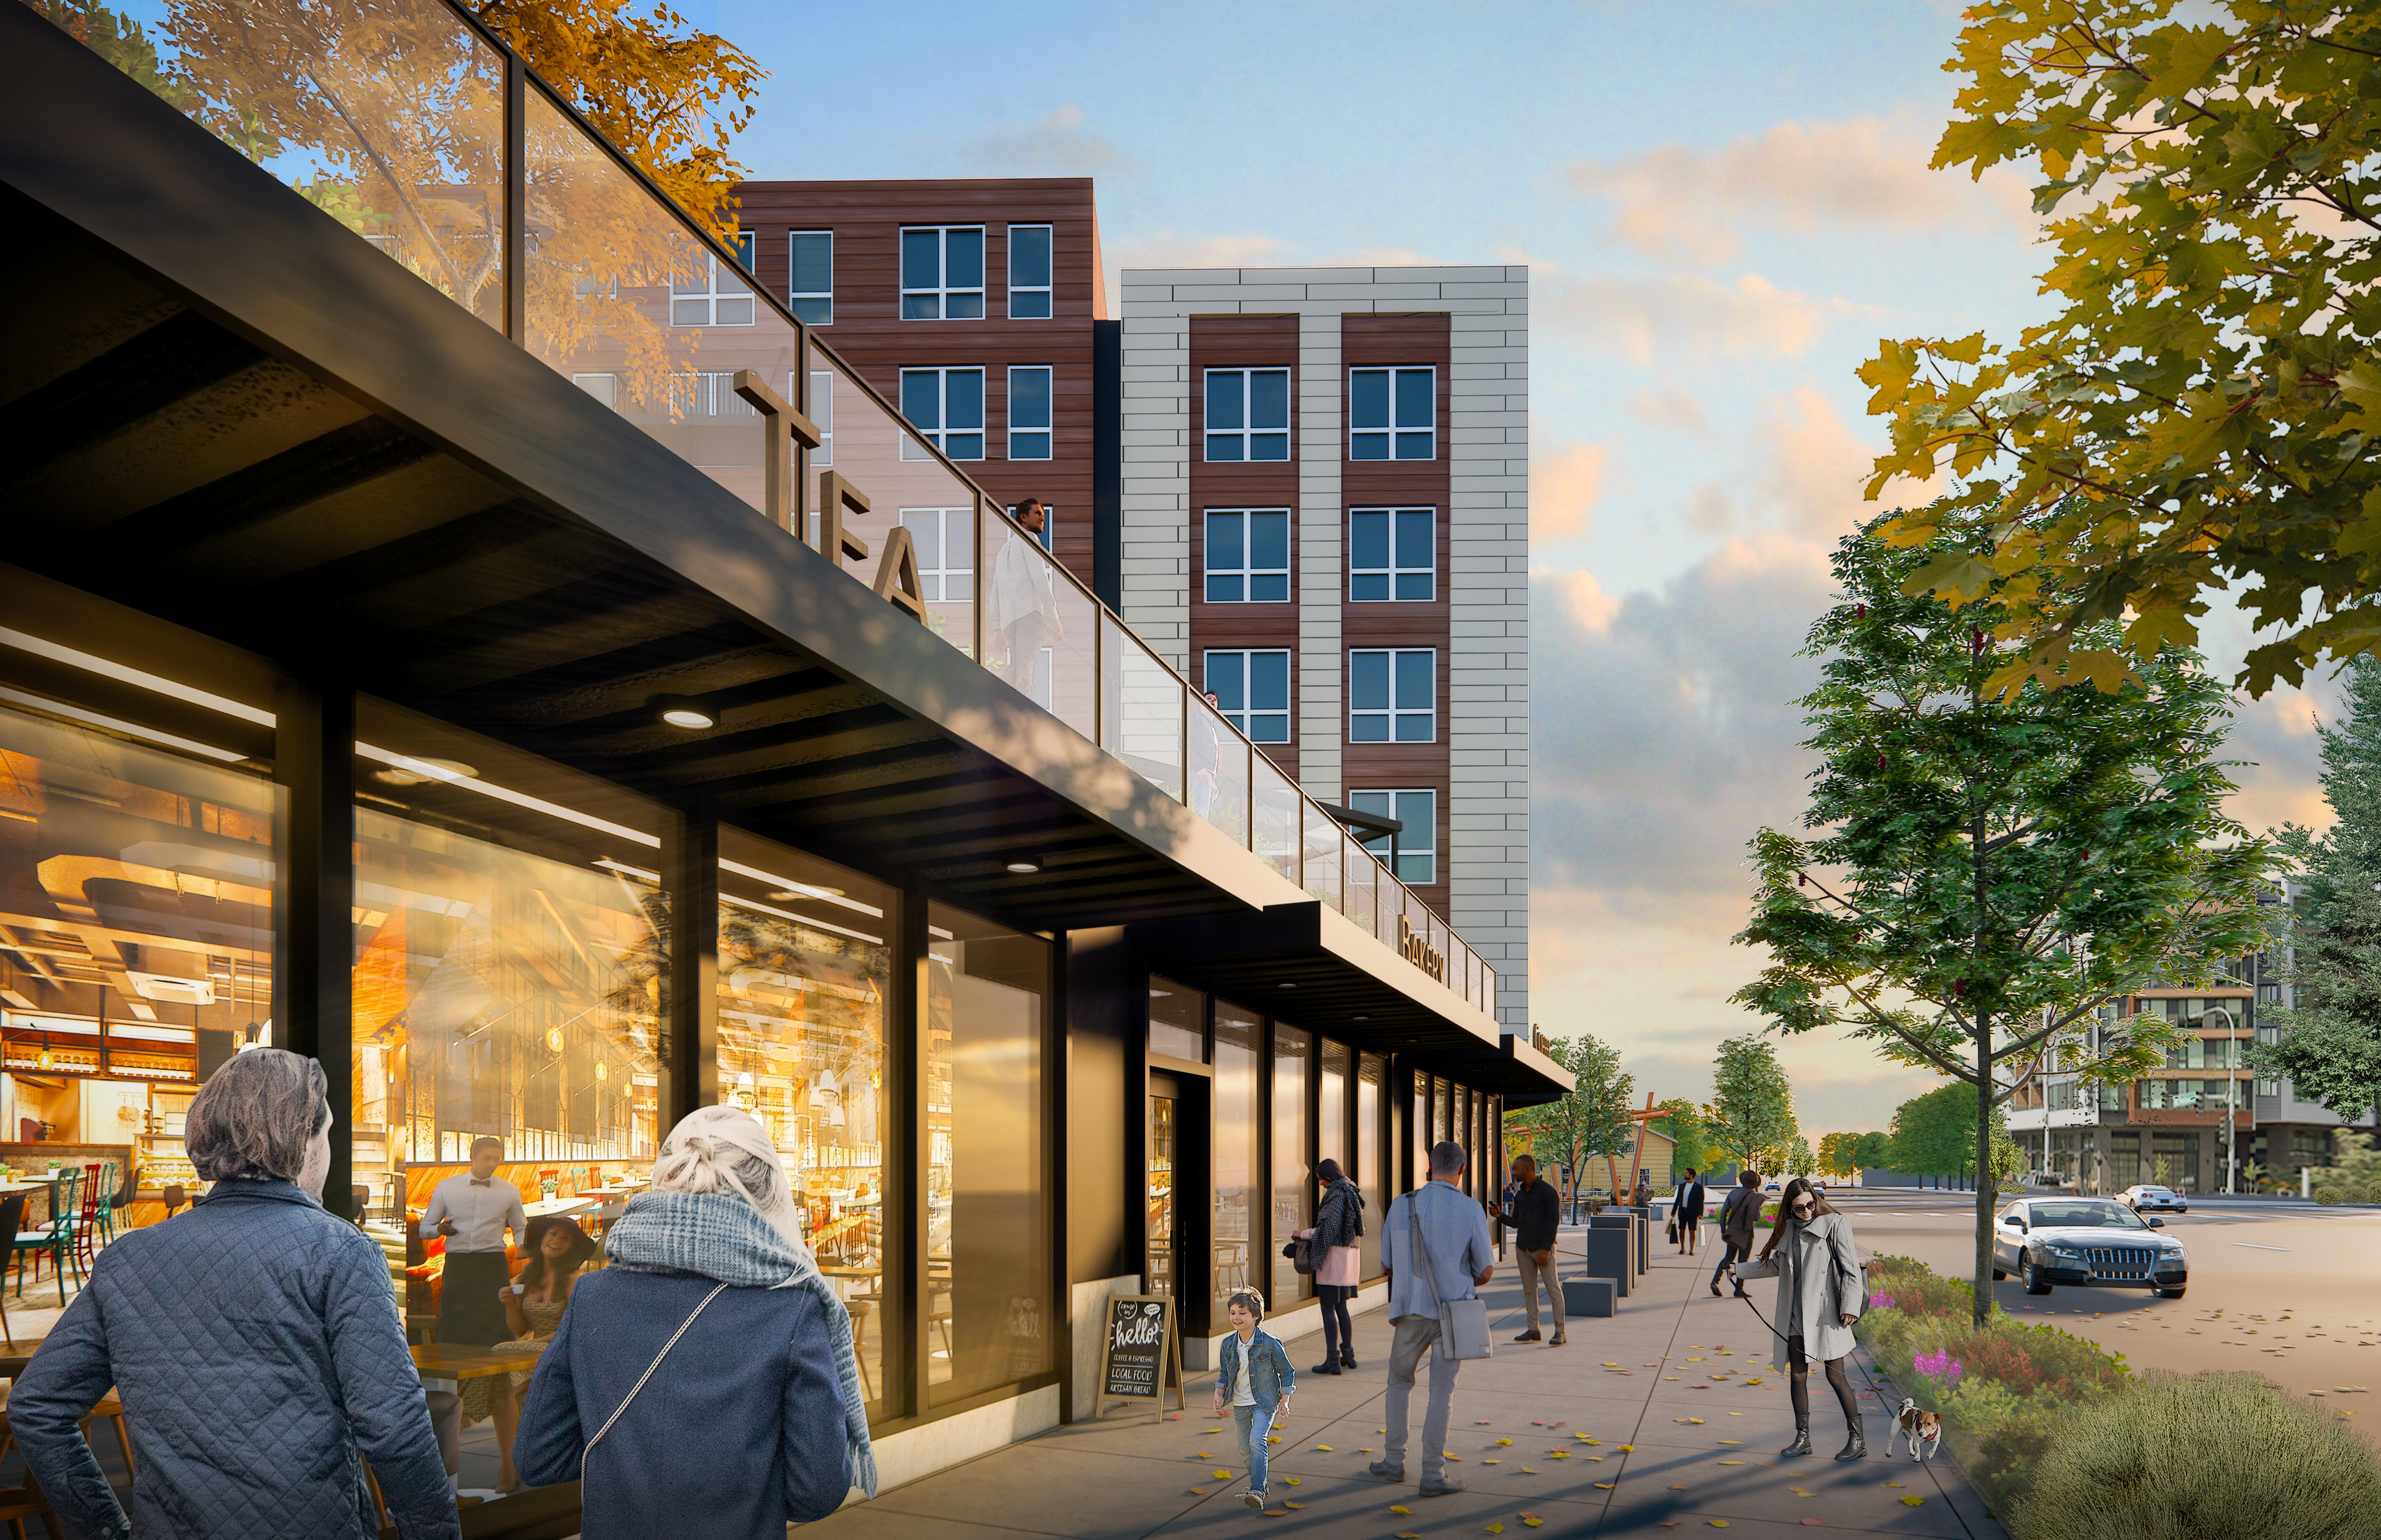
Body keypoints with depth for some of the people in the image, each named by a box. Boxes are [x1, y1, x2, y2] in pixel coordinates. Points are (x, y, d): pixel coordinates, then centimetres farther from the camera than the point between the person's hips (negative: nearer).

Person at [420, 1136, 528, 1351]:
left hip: (493, 1266, 0)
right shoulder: (446, 1188, 8)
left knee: (495, 1333, -6)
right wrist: (439, 1230, -8)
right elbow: (425, 1228, 14)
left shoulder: (510, 1192, 9)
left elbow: (520, 1229, 17)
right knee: (453, 1330, -2)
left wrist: (524, 1245, -4)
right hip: (456, 1264, 0)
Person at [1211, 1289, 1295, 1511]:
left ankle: (1257, 1491, -25)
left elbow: (1287, 1372, -3)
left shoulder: (1270, 1343, -14)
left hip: (1265, 1402, -5)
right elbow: (1224, 1373, 15)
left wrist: (1285, 1401, -7)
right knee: (1245, 1450, 10)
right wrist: (1219, 1394, 1)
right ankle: (1260, 1486, 30)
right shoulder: (1228, 1344, -1)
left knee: (1257, 1441, -24)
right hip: (1240, 1405, 5)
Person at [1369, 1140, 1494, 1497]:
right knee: (1441, 1393, 3)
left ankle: (1394, 1461, 21)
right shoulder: (1471, 1211, -8)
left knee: (1400, 1381, 20)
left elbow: (1386, 1265, 8)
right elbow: (1486, 1271, -3)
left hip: (1411, 1312, 2)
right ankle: (1433, 1474, 3)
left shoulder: (1402, 1206, -1)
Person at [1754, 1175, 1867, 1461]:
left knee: (1835, 1375, -5)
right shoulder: (1788, 1229, 13)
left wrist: (1850, 1306, -15)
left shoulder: (1835, 1224, -3)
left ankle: (1858, 1440, 3)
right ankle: (1802, 1437, 15)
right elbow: (1776, 1264, 27)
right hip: (1796, 1314, 5)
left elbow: (1851, 1268, -6)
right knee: (1797, 1375, 5)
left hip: (1825, 1313, -5)